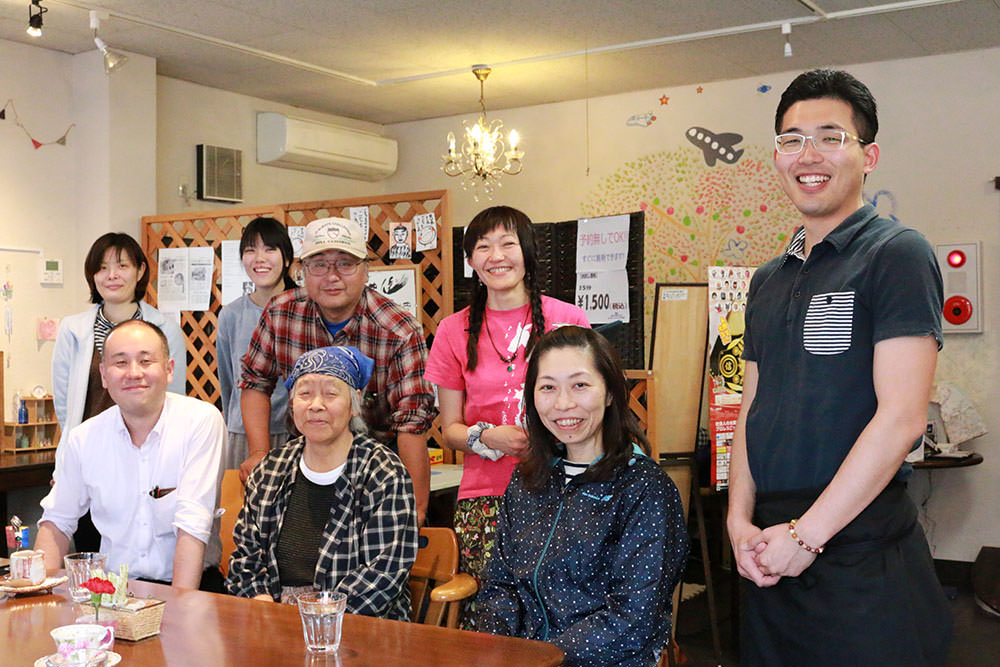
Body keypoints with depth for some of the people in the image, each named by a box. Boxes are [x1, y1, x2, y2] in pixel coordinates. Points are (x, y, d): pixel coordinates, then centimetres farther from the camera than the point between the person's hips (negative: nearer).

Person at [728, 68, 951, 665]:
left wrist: (807, 533, -15)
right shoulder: (769, 280, 14)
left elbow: (901, 416, -16)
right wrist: (741, 520, 0)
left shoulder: (897, 254, -8)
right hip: (770, 550, 7)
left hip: (861, 549, -6)